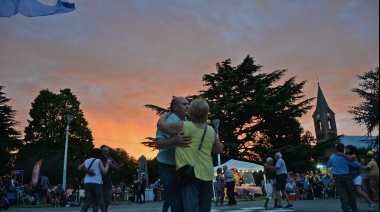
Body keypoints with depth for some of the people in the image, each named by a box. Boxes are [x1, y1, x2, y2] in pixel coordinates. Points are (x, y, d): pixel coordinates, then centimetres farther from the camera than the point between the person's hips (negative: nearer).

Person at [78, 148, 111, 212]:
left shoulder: (86, 161, 12)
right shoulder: (98, 161, -2)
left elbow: (79, 168, 25)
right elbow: (104, 171, -7)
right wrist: (107, 164, 5)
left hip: (87, 183, 4)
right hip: (96, 183, -4)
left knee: (87, 202, 5)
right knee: (101, 201, 7)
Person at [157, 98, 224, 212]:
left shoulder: (183, 126, -6)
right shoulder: (211, 130, 7)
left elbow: (161, 125, 2)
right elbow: (219, 150, 20)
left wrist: (164, 115, 21)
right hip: (207, 174, 5)